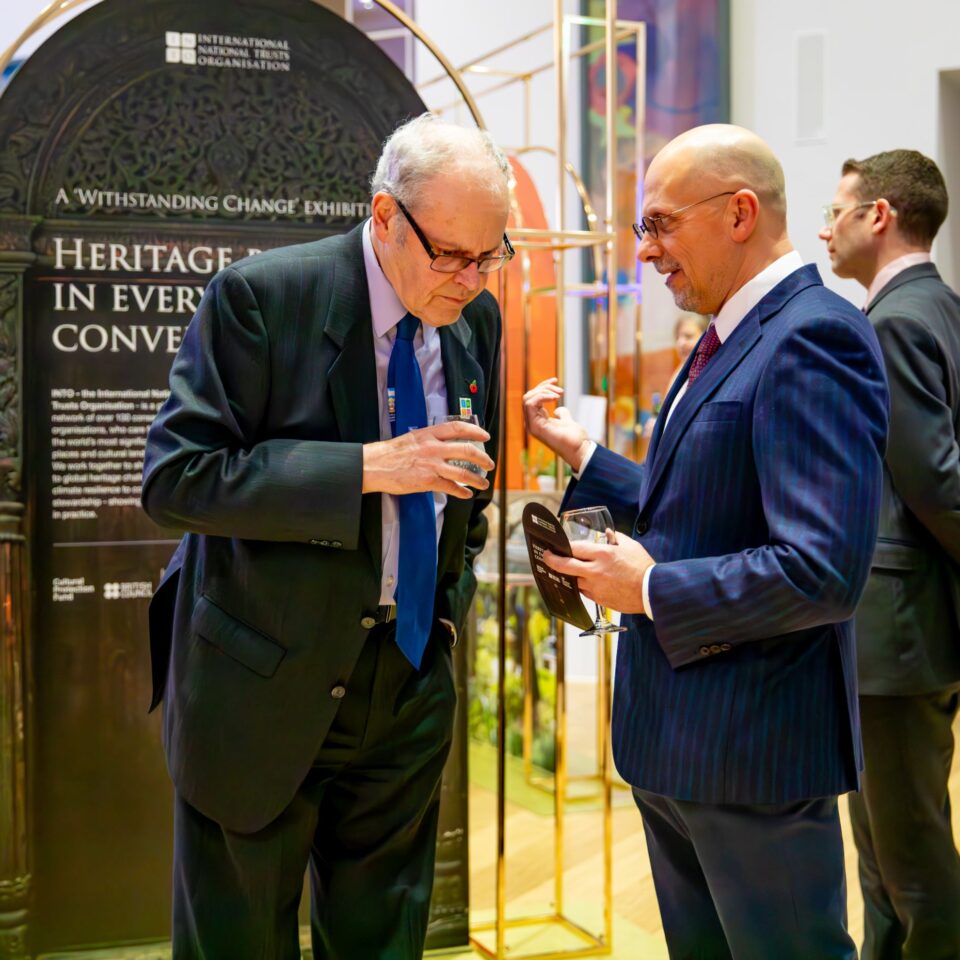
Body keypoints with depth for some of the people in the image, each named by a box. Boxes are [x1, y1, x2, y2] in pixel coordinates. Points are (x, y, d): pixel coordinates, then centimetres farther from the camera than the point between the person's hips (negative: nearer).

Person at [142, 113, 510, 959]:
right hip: (263, 688, -4)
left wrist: (452, 598, 9)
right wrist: (369, 468, -26)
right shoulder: (259, 297, -15)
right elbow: (175, 477, -21)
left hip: (410, 685, 5)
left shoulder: (477, 319, 3)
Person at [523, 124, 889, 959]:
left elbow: (824, 570, -29)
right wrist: (579, 451, 11)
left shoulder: (812, 340, -21)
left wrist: (650, 589, -19)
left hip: (751, 749, -10)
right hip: (675, 740, 10)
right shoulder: (732, 340, 11)